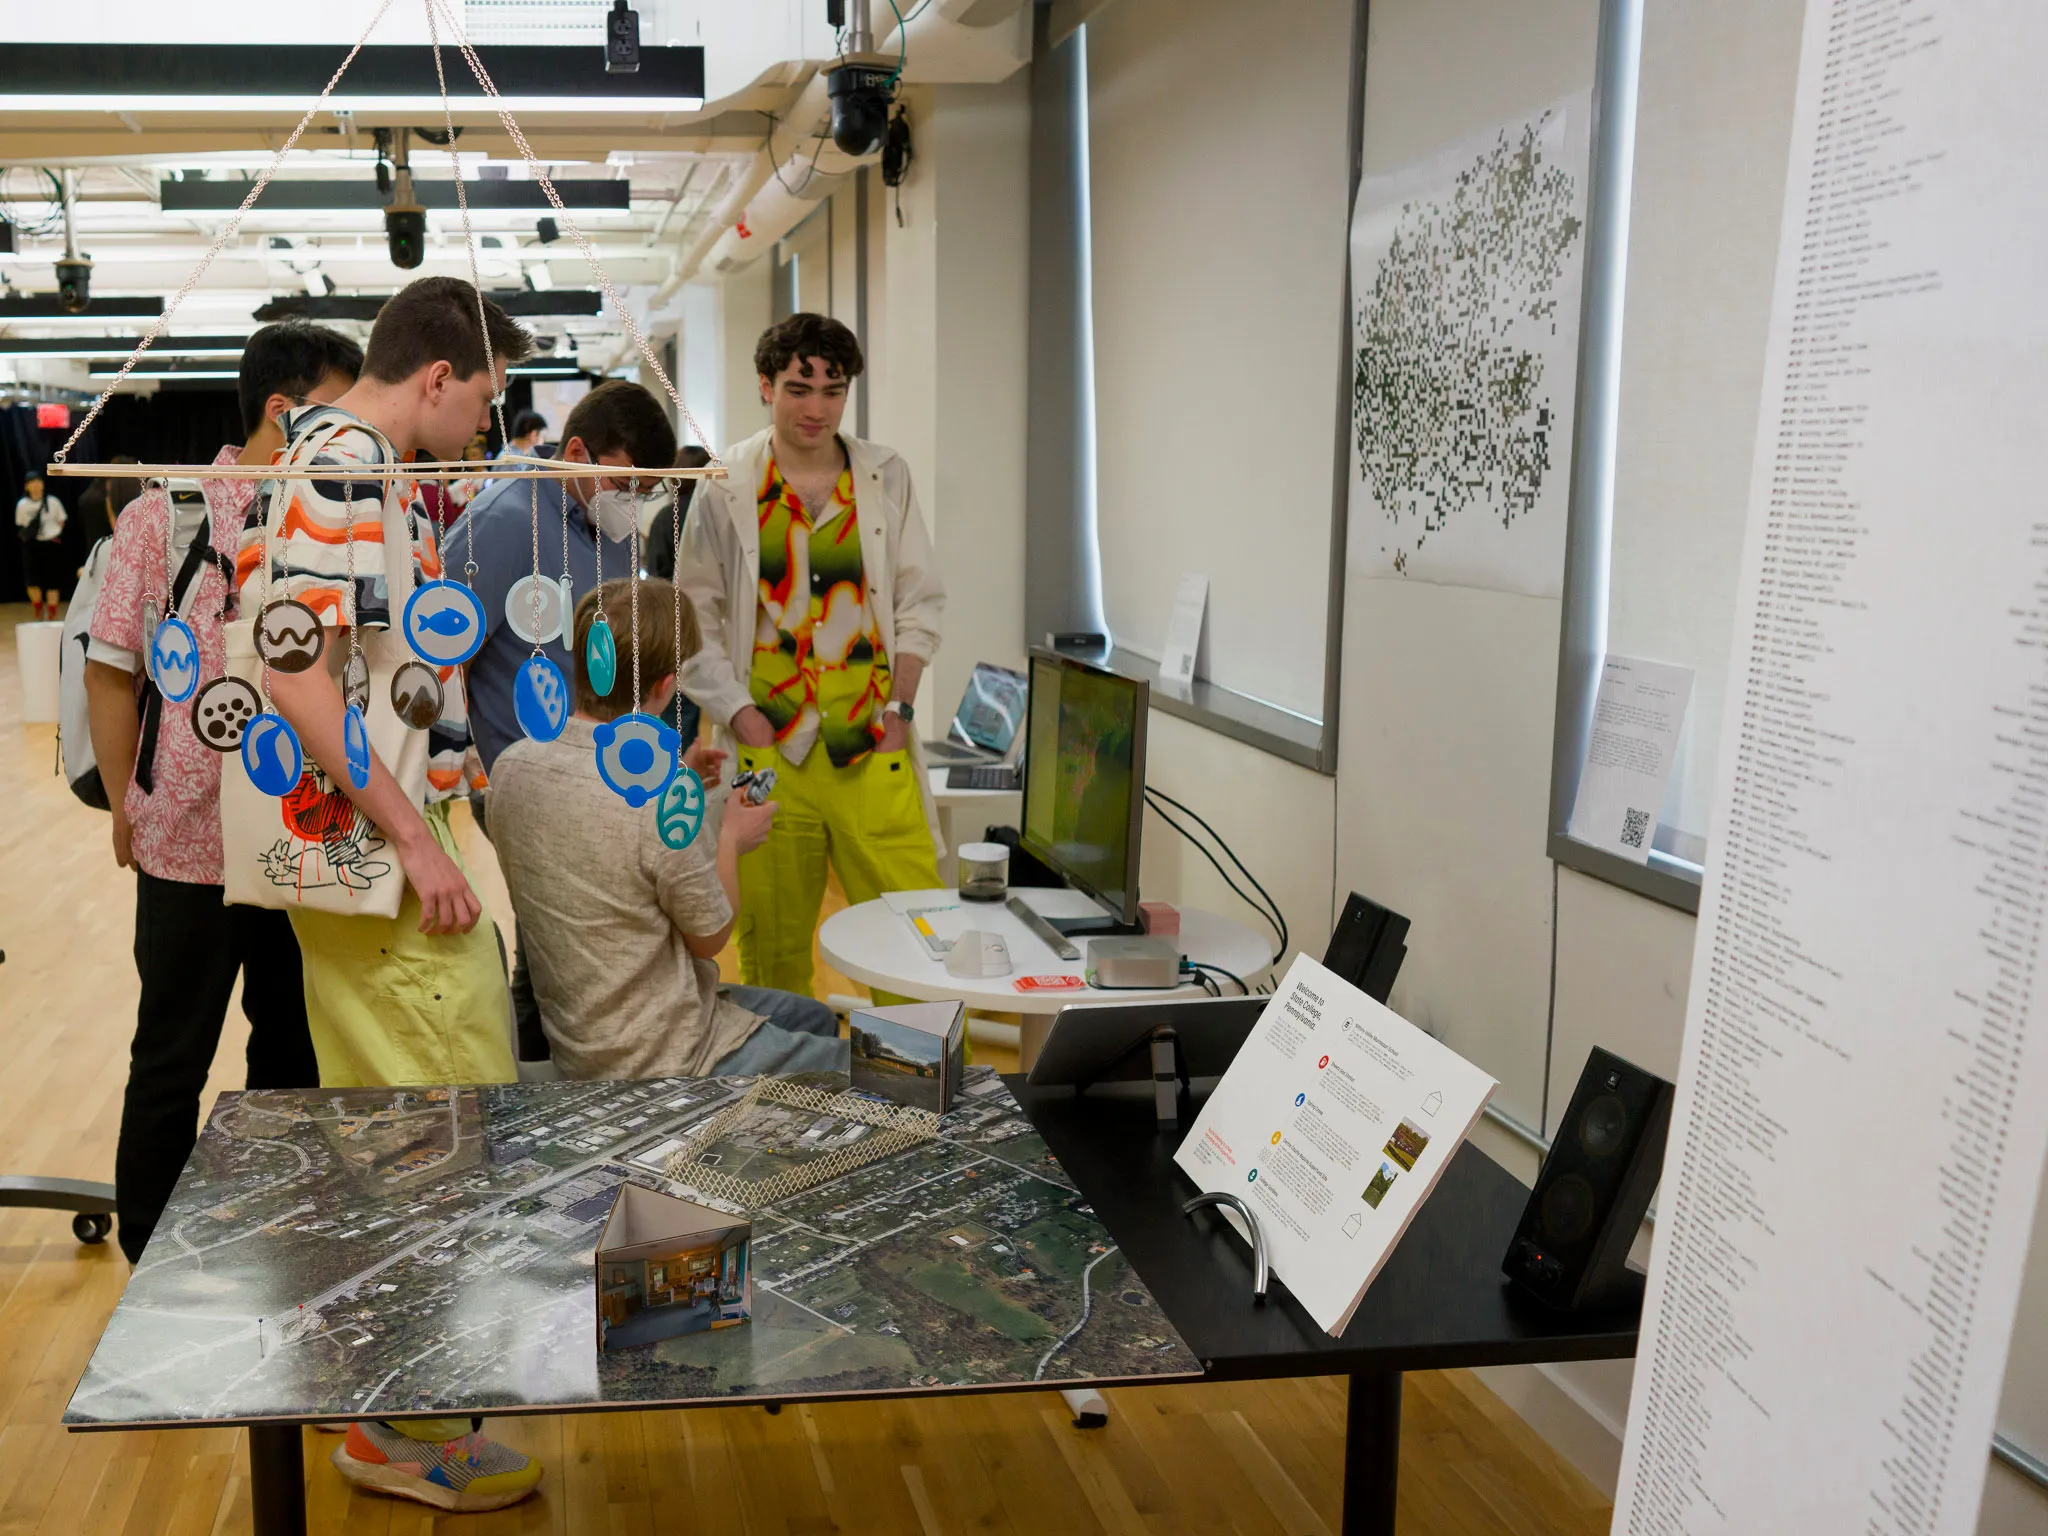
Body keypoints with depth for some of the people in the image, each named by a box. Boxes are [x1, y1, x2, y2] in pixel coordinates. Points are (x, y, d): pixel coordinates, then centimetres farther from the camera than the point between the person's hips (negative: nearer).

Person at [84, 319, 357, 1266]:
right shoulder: (166, 516, -6)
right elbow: (112, 673, -2)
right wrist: (125, 809, -3)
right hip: (193, 844, -4)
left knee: (296, 1055, 16)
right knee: (171, 1064, 9)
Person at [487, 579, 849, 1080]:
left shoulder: (511, 765, -8)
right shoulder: (663, 811, -31)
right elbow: (709, 938, -13)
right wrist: (730, 840, 3)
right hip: (661, 1058, -8)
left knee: (814, 1018, 27)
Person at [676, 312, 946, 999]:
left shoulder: (887, 478, 7)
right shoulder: (726, 488, 2)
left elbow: (919, 601, 11)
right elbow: (694, 618, 5)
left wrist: (899, 707, 0)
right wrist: (739, 716, -5)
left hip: (873, 748, 1)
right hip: (767, 750, -1)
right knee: (772, 943, 5)